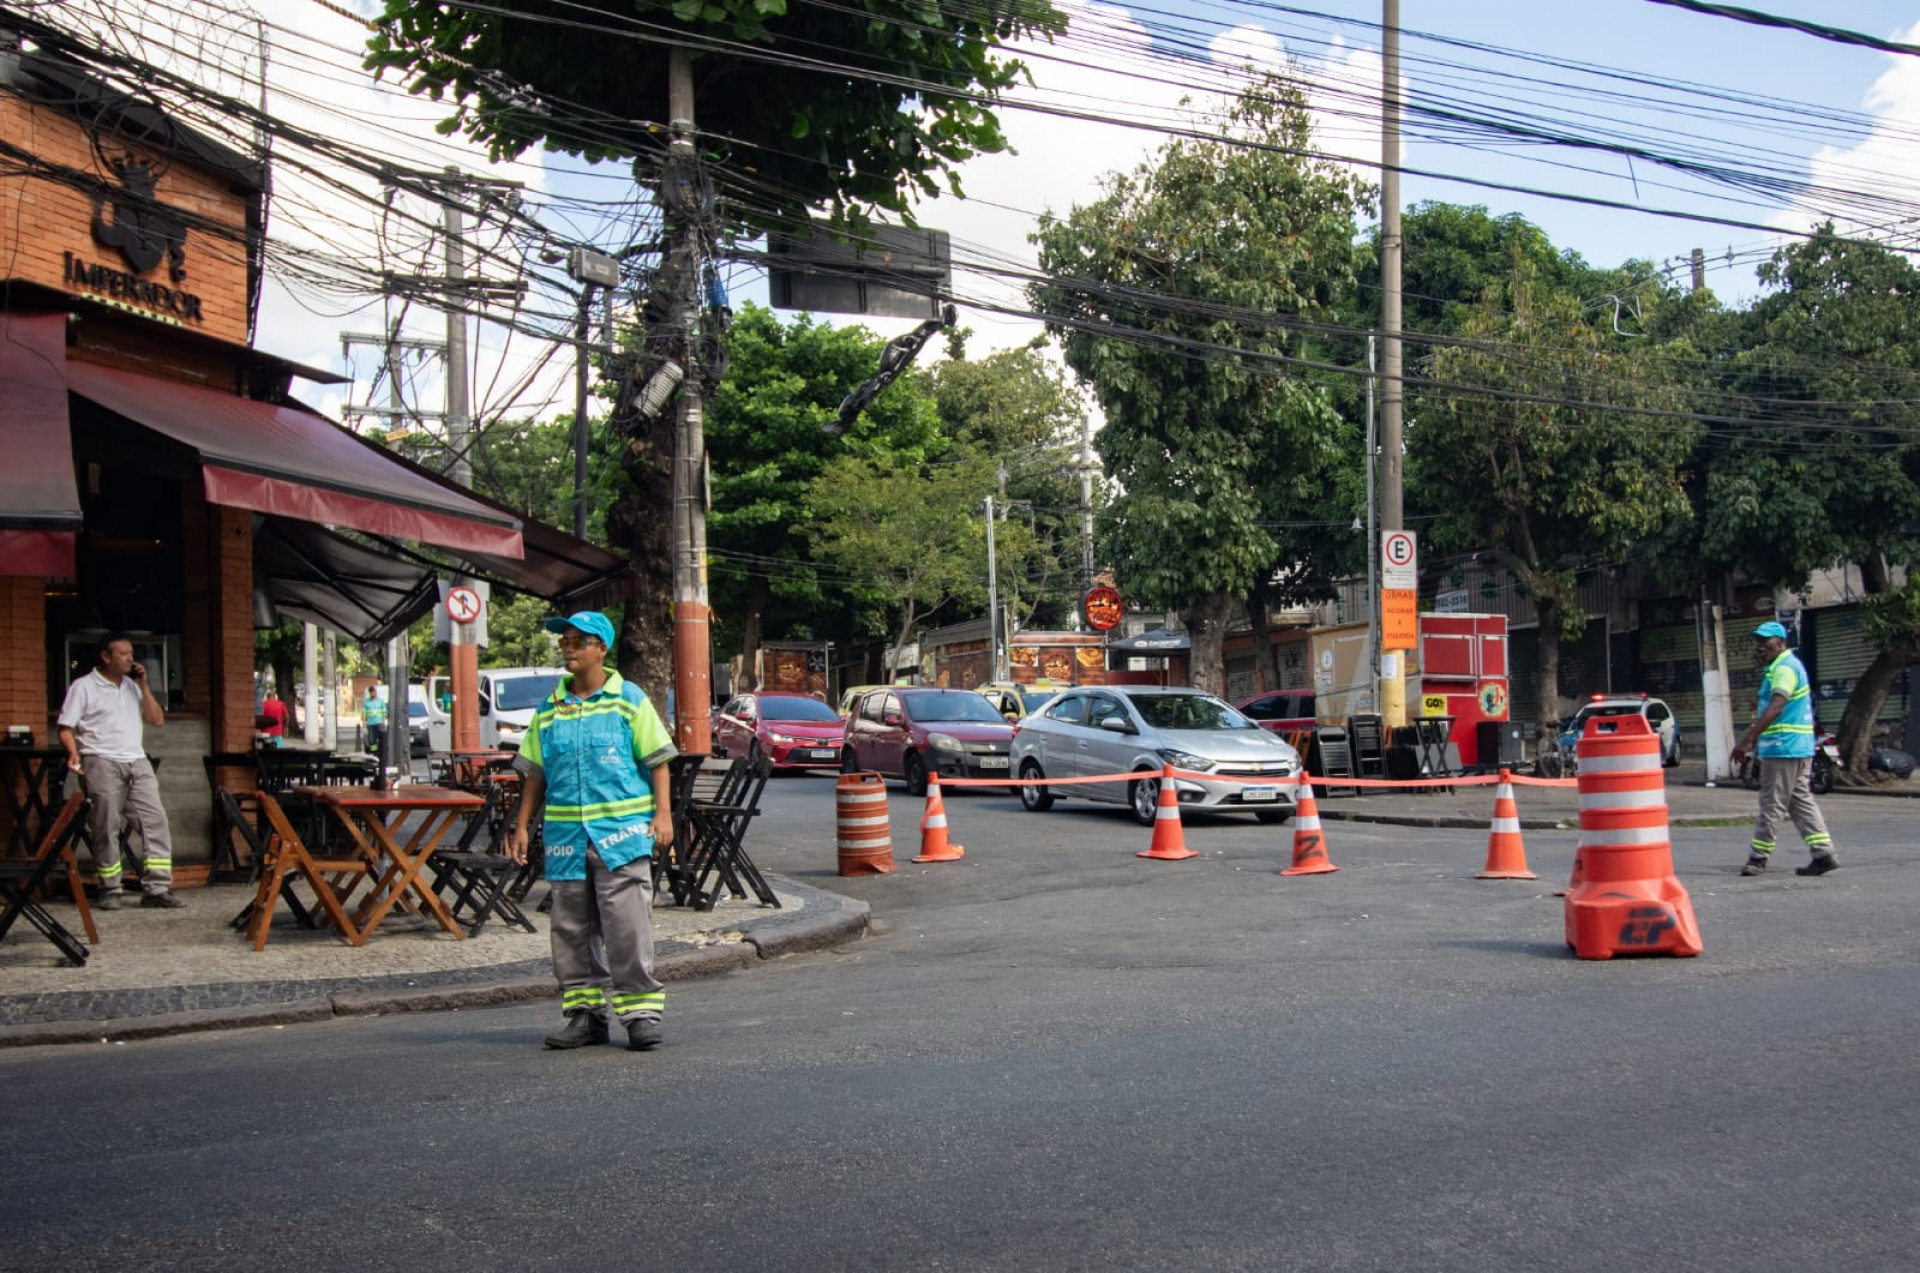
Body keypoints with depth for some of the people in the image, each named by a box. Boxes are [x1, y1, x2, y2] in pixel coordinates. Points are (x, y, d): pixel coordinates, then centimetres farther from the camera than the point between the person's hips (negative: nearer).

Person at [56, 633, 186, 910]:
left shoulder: (133, 687, 21)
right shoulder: (83, 687, 5)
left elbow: (157, 720, 16)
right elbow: (66, 729, 0)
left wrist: (143, 686, 8)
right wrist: (73, 753, -19)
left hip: (137, 762, 5)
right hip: (102, 763, -5)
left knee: (155, 821, -7)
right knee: (106, 827, -5)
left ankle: (157, 888, -8)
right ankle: (109, 891, 4)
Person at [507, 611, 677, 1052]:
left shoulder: (629, 700, 2)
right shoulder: (549, 709, 13)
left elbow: (657, 761, 2)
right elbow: (535, 773, 17)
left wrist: (662, 814, -7)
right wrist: (521, 825, 12)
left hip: (622, 832, -4)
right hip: (565, 834, 5)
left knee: (627, 925, -8)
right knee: (572, 928, 7)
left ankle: (640, 1011, -1)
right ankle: (586, 1013, 16)